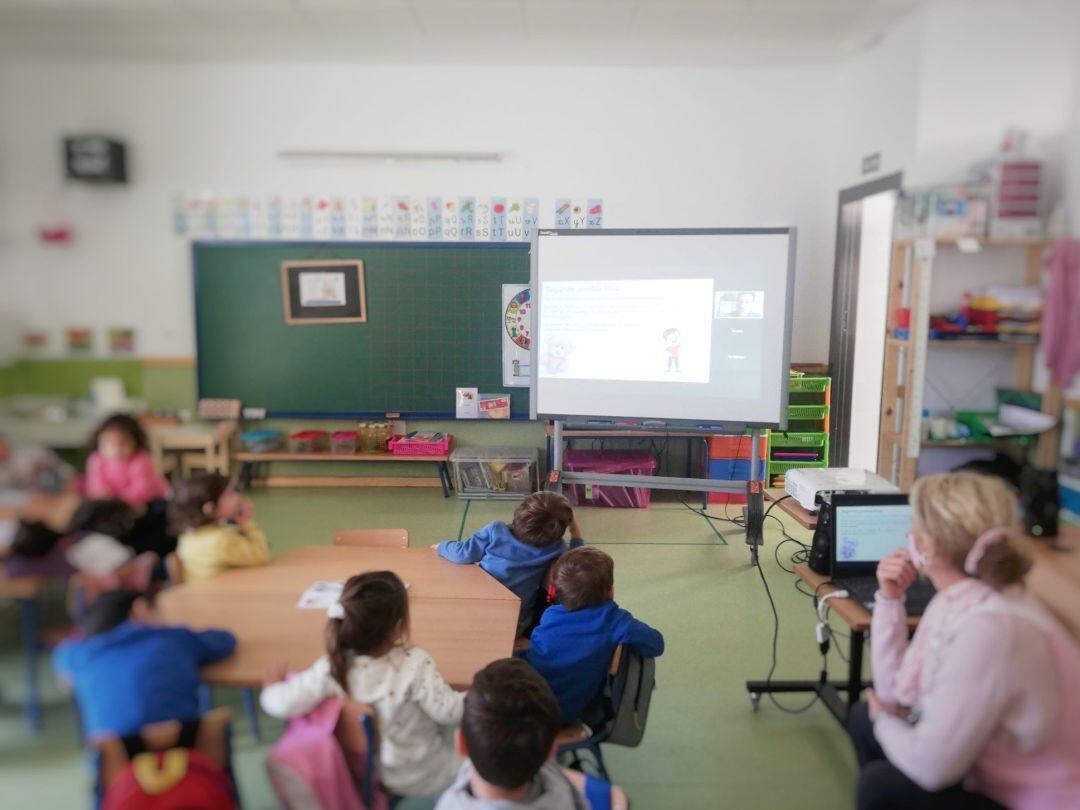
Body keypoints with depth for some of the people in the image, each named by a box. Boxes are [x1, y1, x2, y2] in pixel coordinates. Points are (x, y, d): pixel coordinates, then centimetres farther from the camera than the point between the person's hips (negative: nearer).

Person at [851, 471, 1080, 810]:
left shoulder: (990, 629, -31)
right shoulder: (956, 598, -4)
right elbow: (895, 694, 4)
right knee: (864, 717, 12)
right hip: (996, 776, 8)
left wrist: (884, 721, -7)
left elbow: (929, 765, -28)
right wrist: (889, 599, -3)